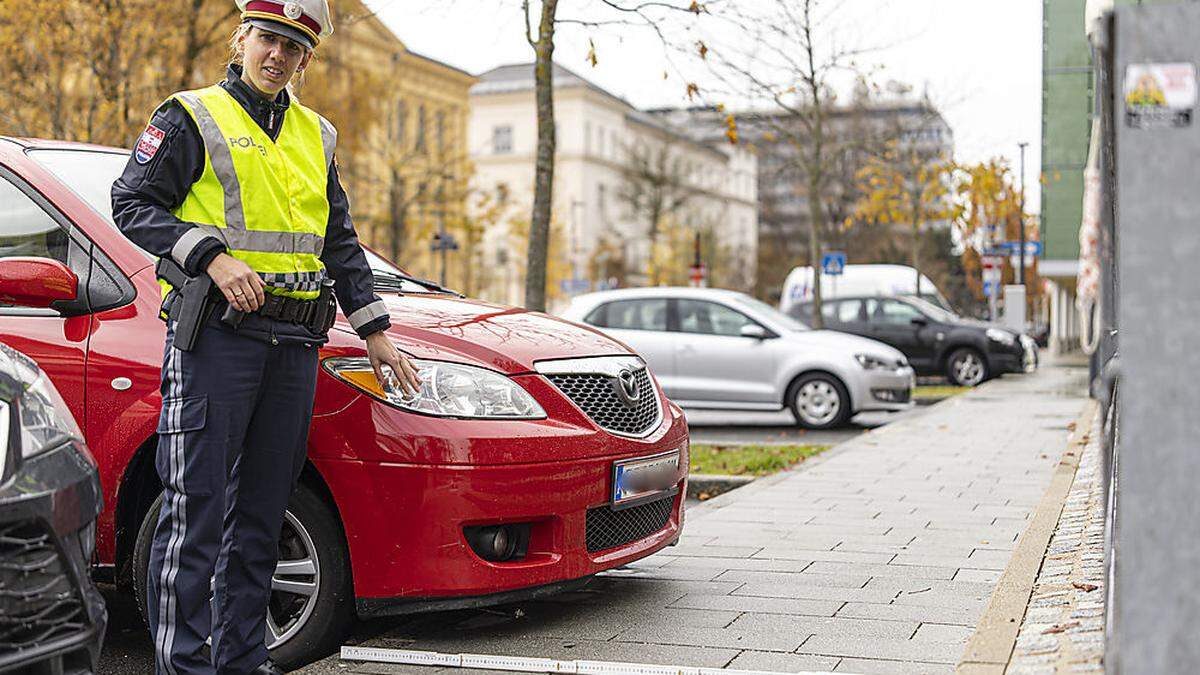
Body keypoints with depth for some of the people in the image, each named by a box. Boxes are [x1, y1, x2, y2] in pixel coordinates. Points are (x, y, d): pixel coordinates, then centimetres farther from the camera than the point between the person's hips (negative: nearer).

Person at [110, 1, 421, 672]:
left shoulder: (315, 136, 19)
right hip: (216, 333, -5)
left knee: (261, 511, 9)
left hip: (295, 342, 6)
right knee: (197, 509, -6)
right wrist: (213, 257, -16)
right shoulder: (191, 118, 3)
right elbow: (132, 203, -4)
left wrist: (374, 329, 16)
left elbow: (341, 242, 23)